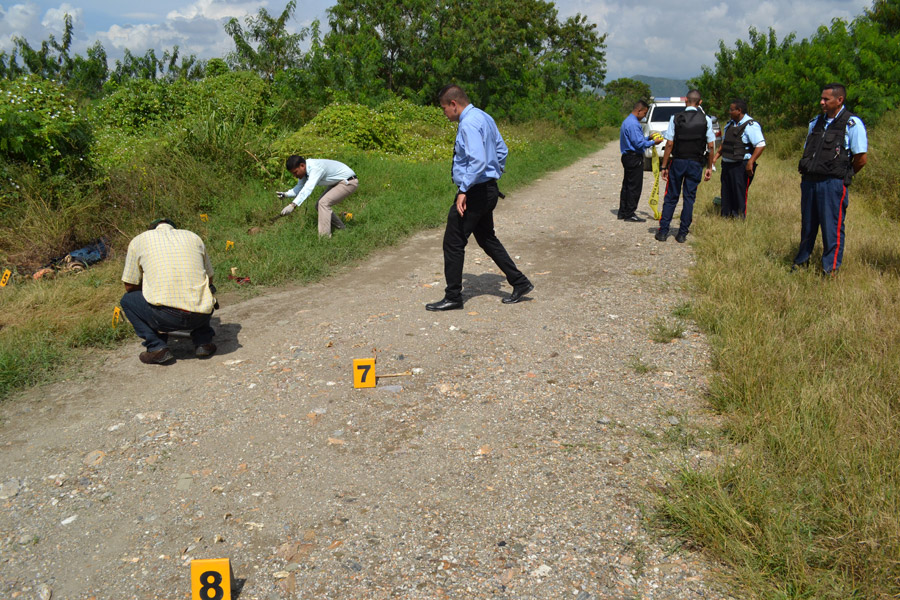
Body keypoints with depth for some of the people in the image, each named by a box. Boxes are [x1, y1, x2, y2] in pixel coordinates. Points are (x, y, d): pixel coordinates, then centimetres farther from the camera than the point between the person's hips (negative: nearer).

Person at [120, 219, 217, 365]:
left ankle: (157, 348, 10)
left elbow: (130, 287, 18)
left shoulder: (139, 240, 15)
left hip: (167, 316, -3)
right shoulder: (193, 237, 22)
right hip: (202, 316, 4)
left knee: (128, 300, 24)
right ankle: (203, 342, 21)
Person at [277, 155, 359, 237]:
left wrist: (292, 205, -50)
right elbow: (300, 188, 3)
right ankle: (341, 230, 23)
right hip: (337, 182, 10)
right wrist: (285, 194, -16)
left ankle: (324, 237, -19)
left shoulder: (315, 168, -33)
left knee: (323, 203, -22)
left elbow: (308, 189, -43)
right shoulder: (304, 169, -5)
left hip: (348, 182, -10)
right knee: (319, 206, 9)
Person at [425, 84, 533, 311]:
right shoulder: (484, 117, 11)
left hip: (474, 192, -10)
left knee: (453, 243, -1)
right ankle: (520, 283, 24)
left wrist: (463, 190, -27)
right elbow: (501, 150, 19)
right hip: (488, 189, 10)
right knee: (487, 238, 20)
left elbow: (478, 161, -29)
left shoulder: (469, 124, -19)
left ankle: (453, 297, 8)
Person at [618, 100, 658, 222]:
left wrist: (648, 138, 13)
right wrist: (653, 142, -10)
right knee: (634, 187, -5)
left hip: (628, 157, 11)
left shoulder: (628, 121, 15)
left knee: (627, 185, 14)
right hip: (634, 158, -11)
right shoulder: (633, 124, -18)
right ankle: (630, 214, -1)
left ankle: (623, 212, 20)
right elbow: (639, 143, -21)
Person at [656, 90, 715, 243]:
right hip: (696, 163, 0)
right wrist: (709, 167, 7)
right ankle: (682, 233, 8)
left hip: (677, 161, 0)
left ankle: (663, 231, 8)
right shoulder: (706, 120, -1)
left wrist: (664, 166, -2)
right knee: (689, 198, 7)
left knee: (671, 197, 8)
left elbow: (669, 144, -6)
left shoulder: (675, 118, -4)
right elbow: (710, 146, -2)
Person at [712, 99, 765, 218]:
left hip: (741, 166, -8)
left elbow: (761, 145, -17)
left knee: (740, 193, -6)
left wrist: (750, 162, -24)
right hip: (727, 164, 8)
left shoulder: (751, 126, -11)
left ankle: (740, 217, 1)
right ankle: (725, 216, 20)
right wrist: (716, 157, 16)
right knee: (726, 193, 11)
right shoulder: (730, 124, 15)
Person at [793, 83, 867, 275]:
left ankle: (830, 268, 7)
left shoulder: (852, 124, -6)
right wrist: (808, 172, 12)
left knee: (832, 227, -2)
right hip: (809, 181, 6)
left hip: (833, 184, -6)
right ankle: (802, 260, 27)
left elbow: (861, 158, -6)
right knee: (807, 224, 14)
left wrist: (843, 175, 6)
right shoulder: (816, 122, 13)